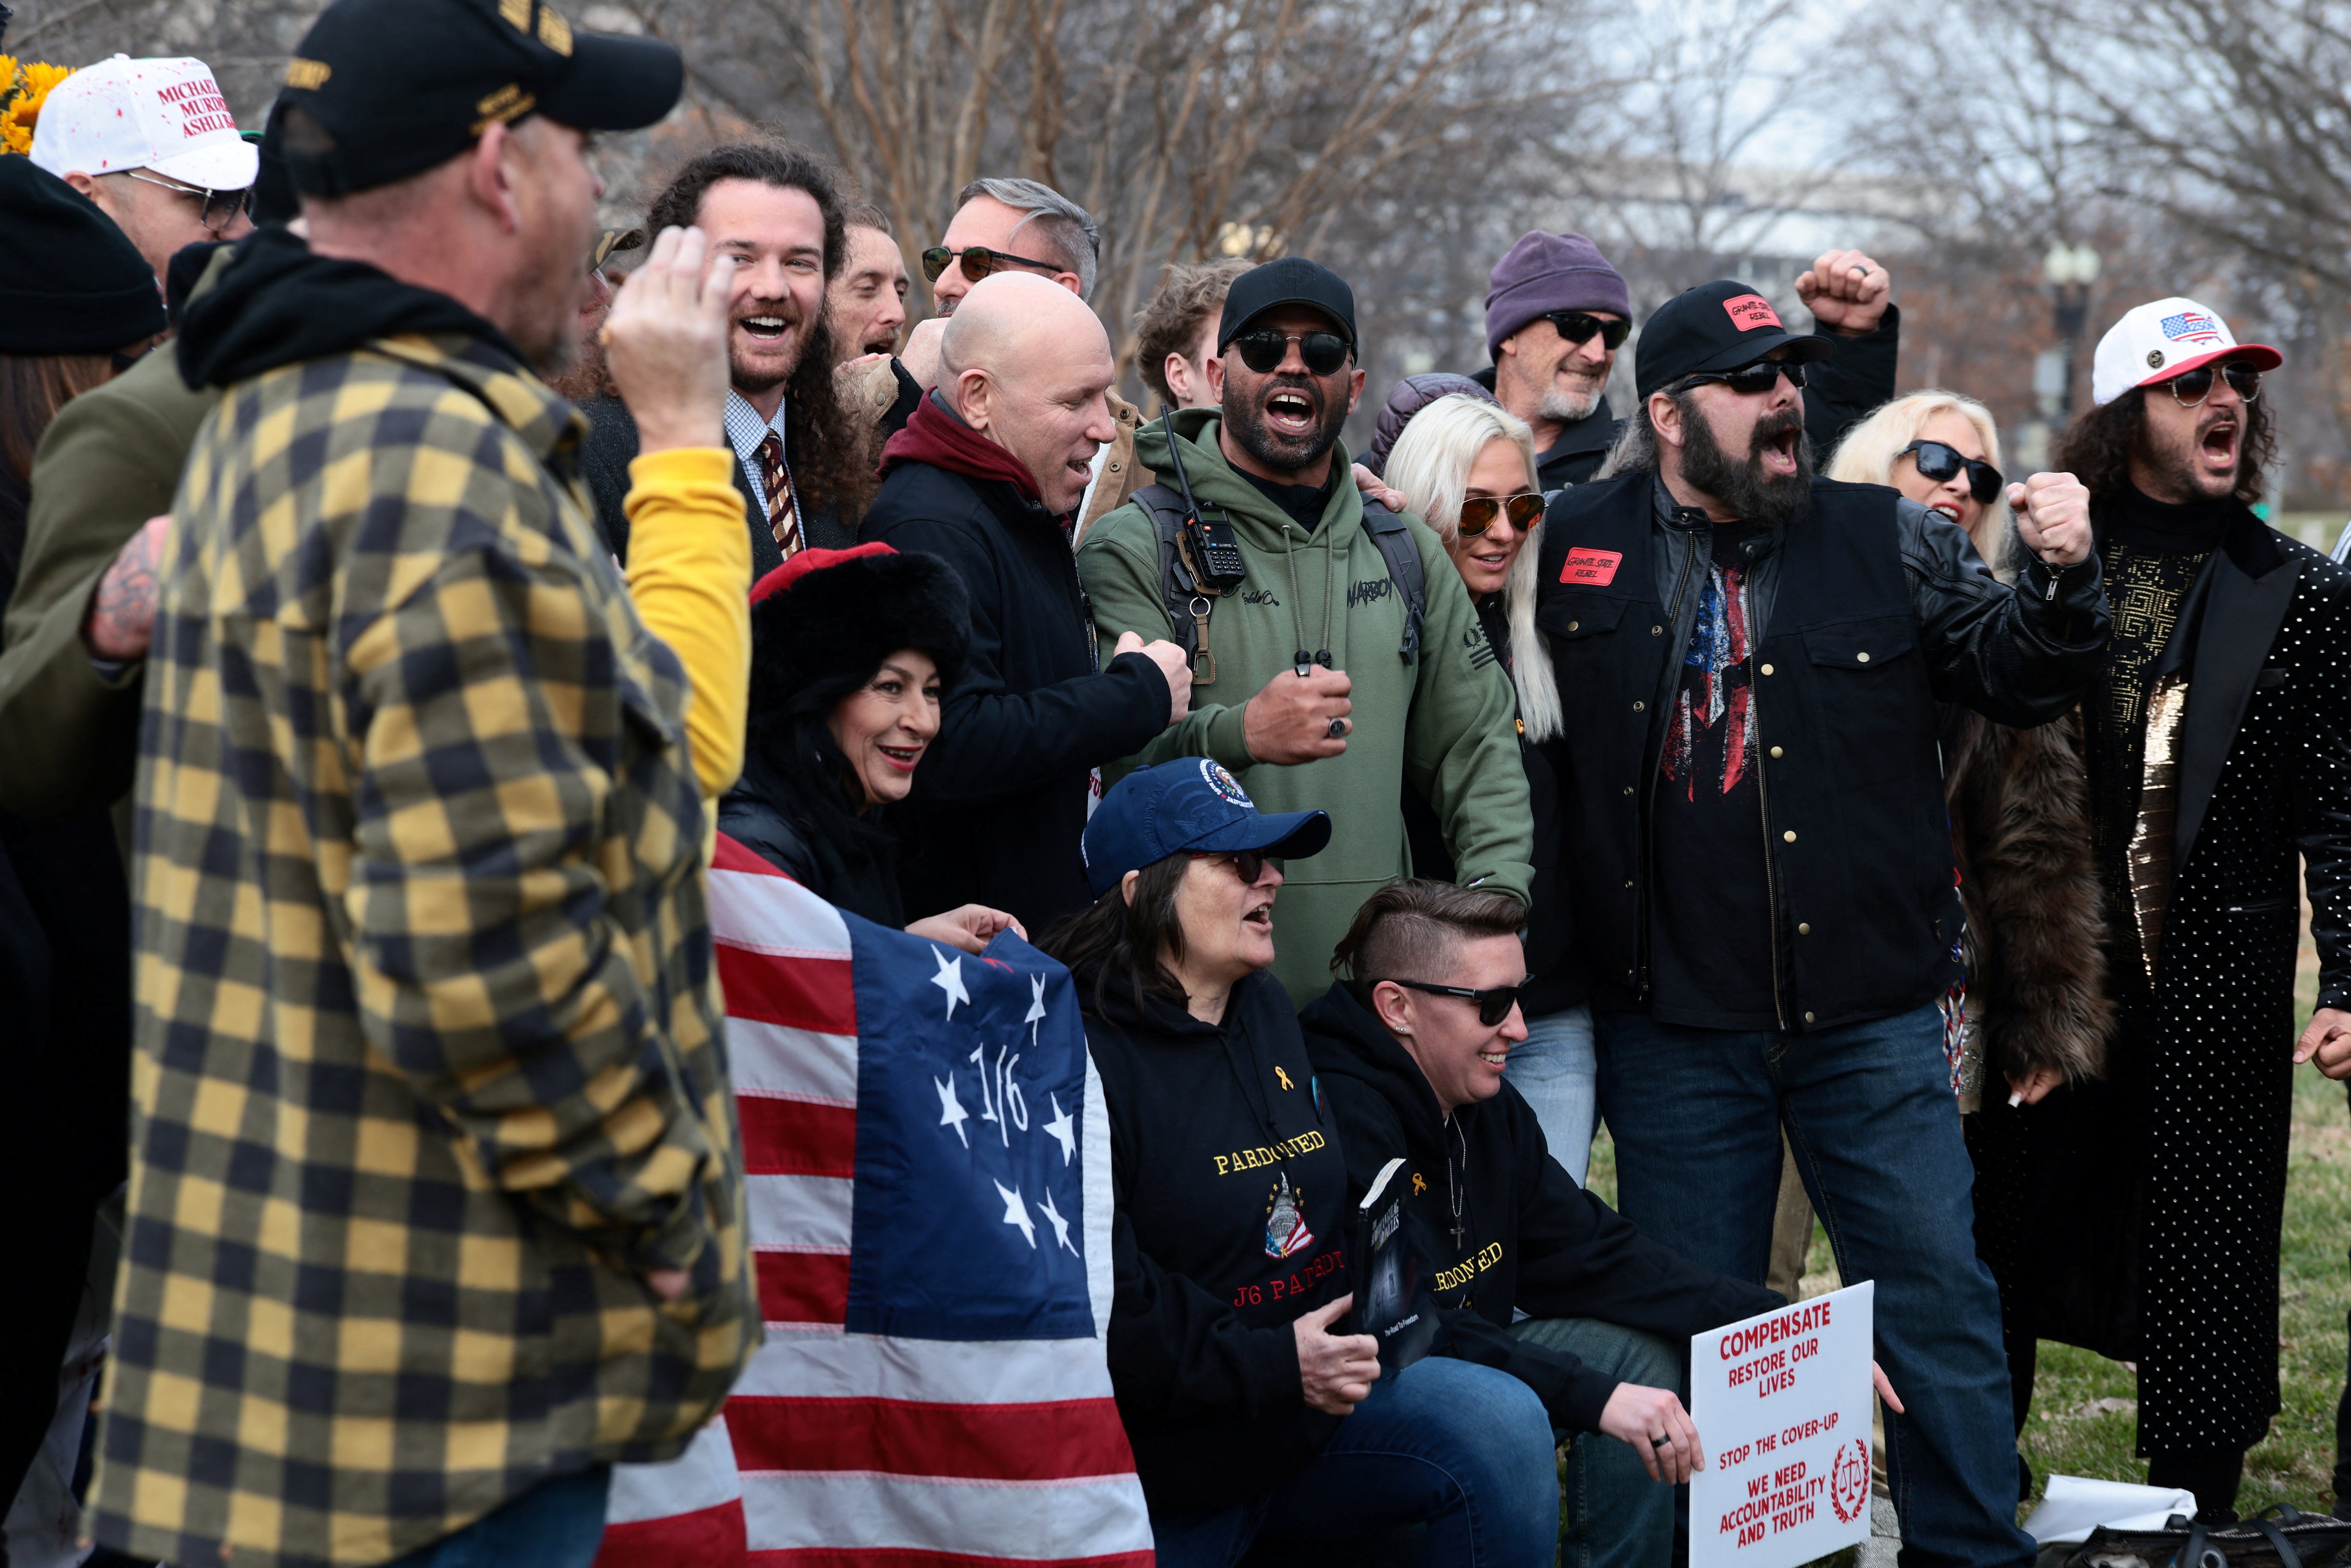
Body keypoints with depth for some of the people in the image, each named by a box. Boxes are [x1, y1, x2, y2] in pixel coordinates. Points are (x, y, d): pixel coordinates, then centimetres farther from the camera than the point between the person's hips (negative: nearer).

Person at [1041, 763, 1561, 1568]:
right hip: (1168, 1474, -6)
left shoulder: (1267, 1010, 11)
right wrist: (1271, 1365, -24)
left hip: (1310, 1413, 7)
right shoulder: (1084, 1054, -18)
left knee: (1505, 1425, -13)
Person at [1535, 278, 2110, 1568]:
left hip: (1871, 1018, 0)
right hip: (1676, 1030, 0)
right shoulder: (1577, 545, 4)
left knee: (1938, 1302, 4)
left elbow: (2021, 680, 5)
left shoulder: (1888, 542, 4)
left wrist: (2060, 578, -12)